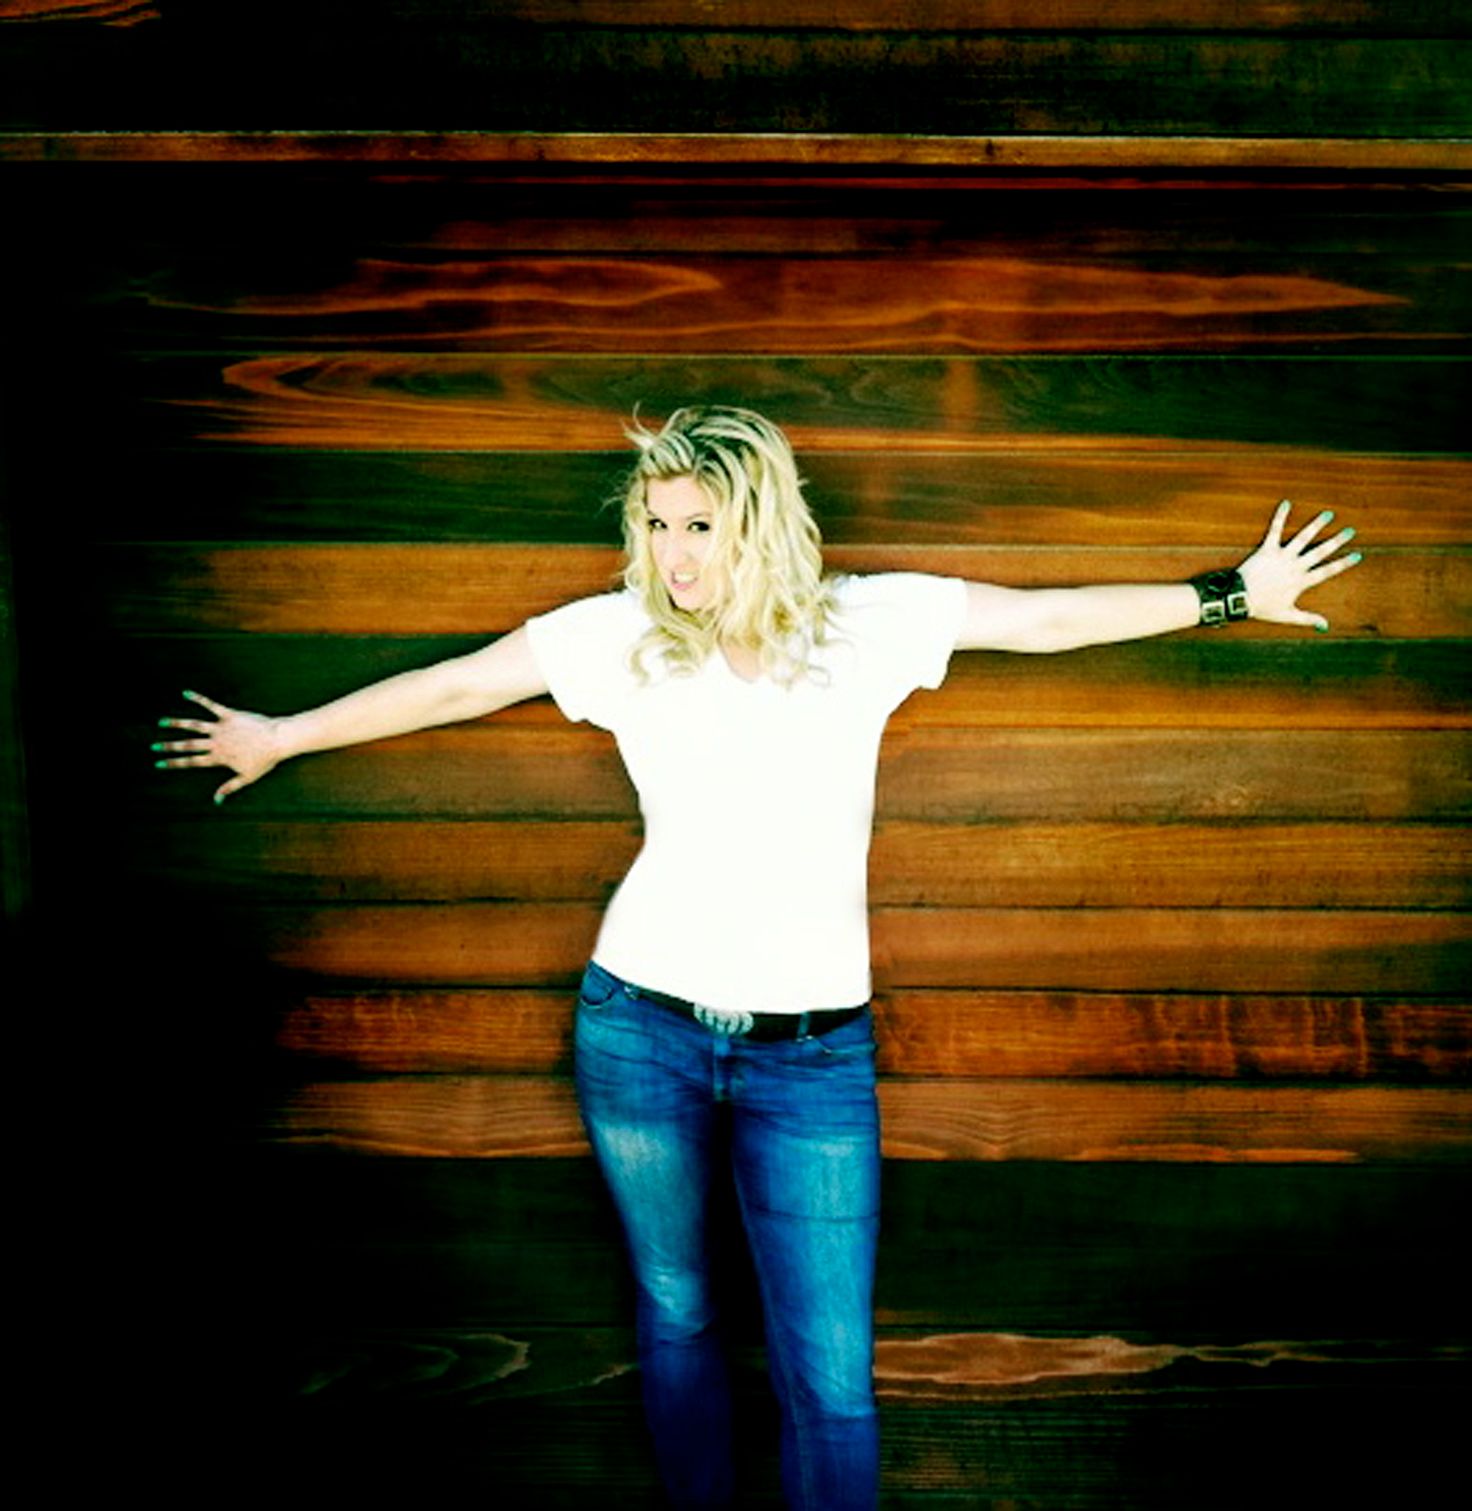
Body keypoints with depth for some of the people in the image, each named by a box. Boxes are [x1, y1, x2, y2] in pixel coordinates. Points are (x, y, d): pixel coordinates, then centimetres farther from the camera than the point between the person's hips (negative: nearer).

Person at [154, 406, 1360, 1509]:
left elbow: (1051, 616, 3)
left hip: (814, 1054, -1)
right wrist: (282, 736, 12)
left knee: (833, 1379, 1)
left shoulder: (869, 622, -2)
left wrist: (1231, 595, 6)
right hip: (643, 1026, 1)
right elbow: (452, 685, 5)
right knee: (673, 1308, 19)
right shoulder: (620, 633, -2)